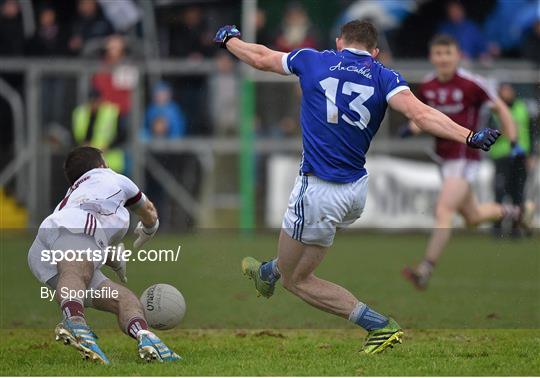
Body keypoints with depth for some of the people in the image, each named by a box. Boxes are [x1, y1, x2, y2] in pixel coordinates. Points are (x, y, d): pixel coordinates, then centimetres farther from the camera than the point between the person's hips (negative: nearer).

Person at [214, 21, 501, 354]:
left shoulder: (313, 61, 1)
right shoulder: (384, 77, 0)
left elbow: (259, 57, 17)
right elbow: (421, 114, -18)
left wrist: (228, 39, 36)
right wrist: (469, 137, -22)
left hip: (319, 193, -4)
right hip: (357, 192, 4)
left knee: (296, 279, 5)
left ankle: (378, 324, -5)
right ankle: (268, 272, 57)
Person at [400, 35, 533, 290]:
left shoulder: (472, 84, -13)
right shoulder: (427, 87, 4)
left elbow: (501, 109, -1)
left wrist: (514, 144, -7)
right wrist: (412, 128, -3)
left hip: (466, 159, -7)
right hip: (445, 160, 7)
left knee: (443, 212, -21)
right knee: (473, 217, 18)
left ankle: (425, 271, -24)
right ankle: (513, 213, 47)